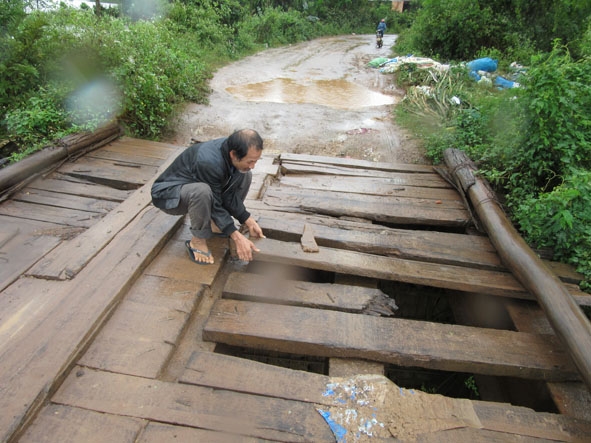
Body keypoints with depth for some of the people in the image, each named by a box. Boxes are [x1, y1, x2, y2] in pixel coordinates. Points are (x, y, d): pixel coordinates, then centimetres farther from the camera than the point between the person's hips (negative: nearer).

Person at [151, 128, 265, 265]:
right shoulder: (209, 162, -37)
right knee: (202, 191, -41)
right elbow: (215, 204, -27)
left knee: (245, 176, -3)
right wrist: (237, 237, -28)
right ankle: (197, 241, -16)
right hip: (168, 193, -7)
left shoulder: (231, 148, -14)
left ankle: (215, 224, 5)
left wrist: (248, 220, -10)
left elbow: (228, 194, -6)